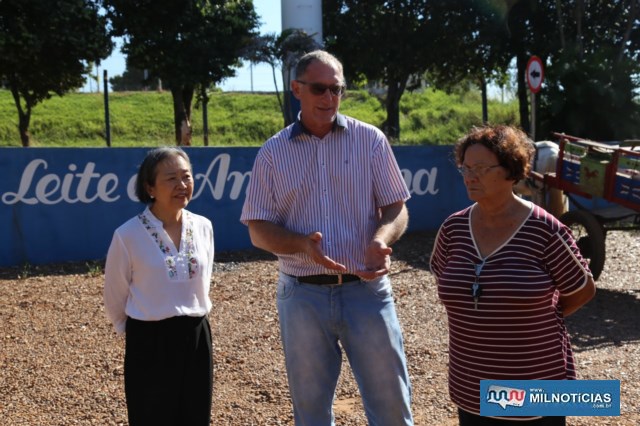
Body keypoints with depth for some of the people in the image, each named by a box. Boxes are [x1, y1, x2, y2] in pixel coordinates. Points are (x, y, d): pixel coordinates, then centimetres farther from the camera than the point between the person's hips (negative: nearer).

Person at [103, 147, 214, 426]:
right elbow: (115, 298, -1)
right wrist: (137, 330, 8)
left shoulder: (203, 227, 0)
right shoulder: (128, 235, -13)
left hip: (196, 338, 4)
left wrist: (191, 317, 14)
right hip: (149, 343, -4)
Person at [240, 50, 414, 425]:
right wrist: (302, 246, -19)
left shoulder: (370, 139, 2)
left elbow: (396, 208, 3)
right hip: (303, 295, 1)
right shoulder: (273, 153, 3)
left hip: (367, 290, 0)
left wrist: (382, 240, -20)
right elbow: (259, 230, 1)